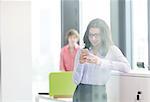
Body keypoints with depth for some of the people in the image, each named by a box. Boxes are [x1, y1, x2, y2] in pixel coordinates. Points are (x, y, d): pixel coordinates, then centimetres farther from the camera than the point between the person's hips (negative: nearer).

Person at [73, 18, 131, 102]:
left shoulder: (112, 50, -3)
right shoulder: (82, 51, 1)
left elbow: (126, 67, -22)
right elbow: (76, 81, -2)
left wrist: (99, 61, -29)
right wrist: (81, 63, -20)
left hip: (99, 95, -1)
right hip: (82, 94, 1)